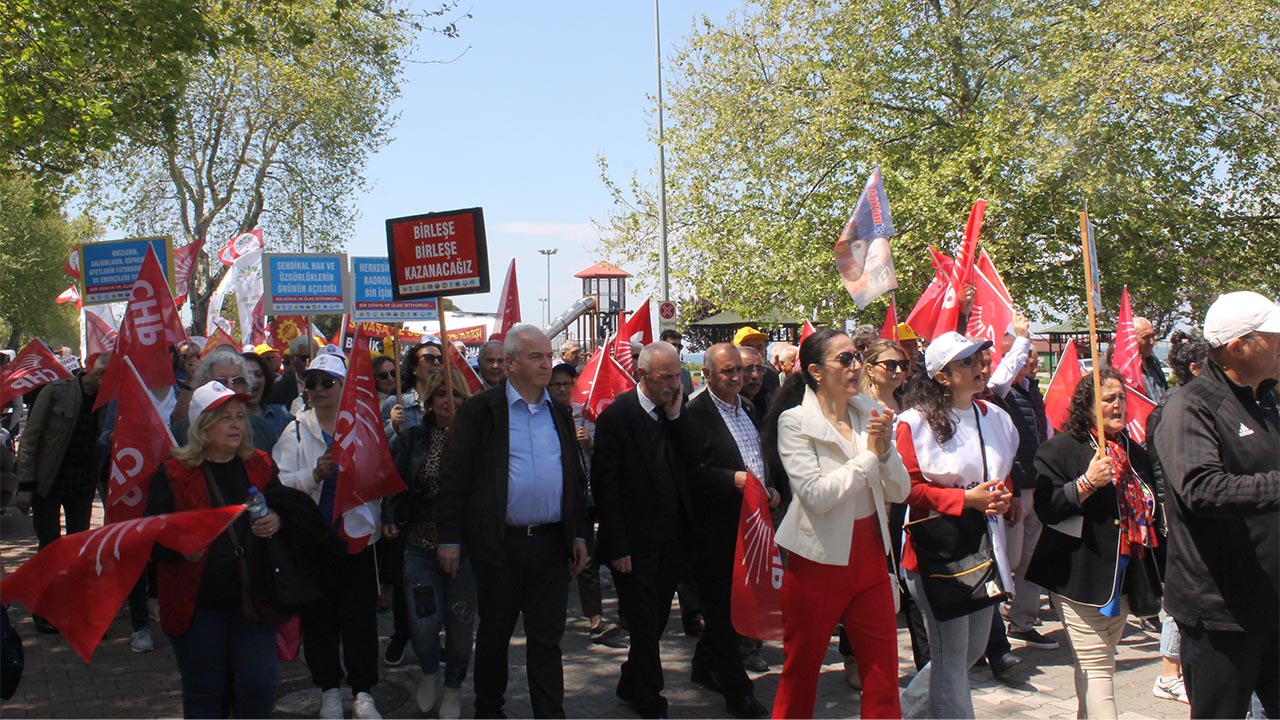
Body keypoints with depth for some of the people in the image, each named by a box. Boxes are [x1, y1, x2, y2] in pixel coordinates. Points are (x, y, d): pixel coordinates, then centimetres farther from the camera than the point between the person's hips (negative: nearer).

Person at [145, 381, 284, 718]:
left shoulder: (260, 465, 6)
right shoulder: (173, 472, -5)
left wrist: (276, 521, -6)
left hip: (251, 598, 3)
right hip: (197, 603, -2)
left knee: (260, 685, 2)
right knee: (204, 693, 10)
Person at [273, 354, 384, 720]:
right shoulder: (296, 430, 3)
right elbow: (279, 482, -7)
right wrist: (313, 475, -21)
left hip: (357, 534, 0)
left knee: (360, 617, 3)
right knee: (318, 618, 8)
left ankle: (363, 690, 18)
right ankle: (329, 688, 25)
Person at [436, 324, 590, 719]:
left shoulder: (559, 413, 11)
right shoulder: (481, 410, -5)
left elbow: (576, 478, 17)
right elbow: (454, 477, -7)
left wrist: (578, 534, 12)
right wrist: (450, 538, -10)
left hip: (551, 543, 3)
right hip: (499, 543, -3)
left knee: (547, 639, 7)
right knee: (494, 634, 13)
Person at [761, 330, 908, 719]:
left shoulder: (870, 412, 5)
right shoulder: (794, 421, -10)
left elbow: (900, 491, 5)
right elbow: (816, 495, -20)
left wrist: (886, 450, -13)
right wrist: (869, 456, -14)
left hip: (870, 555, 5)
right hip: (820, 559, -4)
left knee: (884, 678, 8)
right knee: (800, 672, 10)